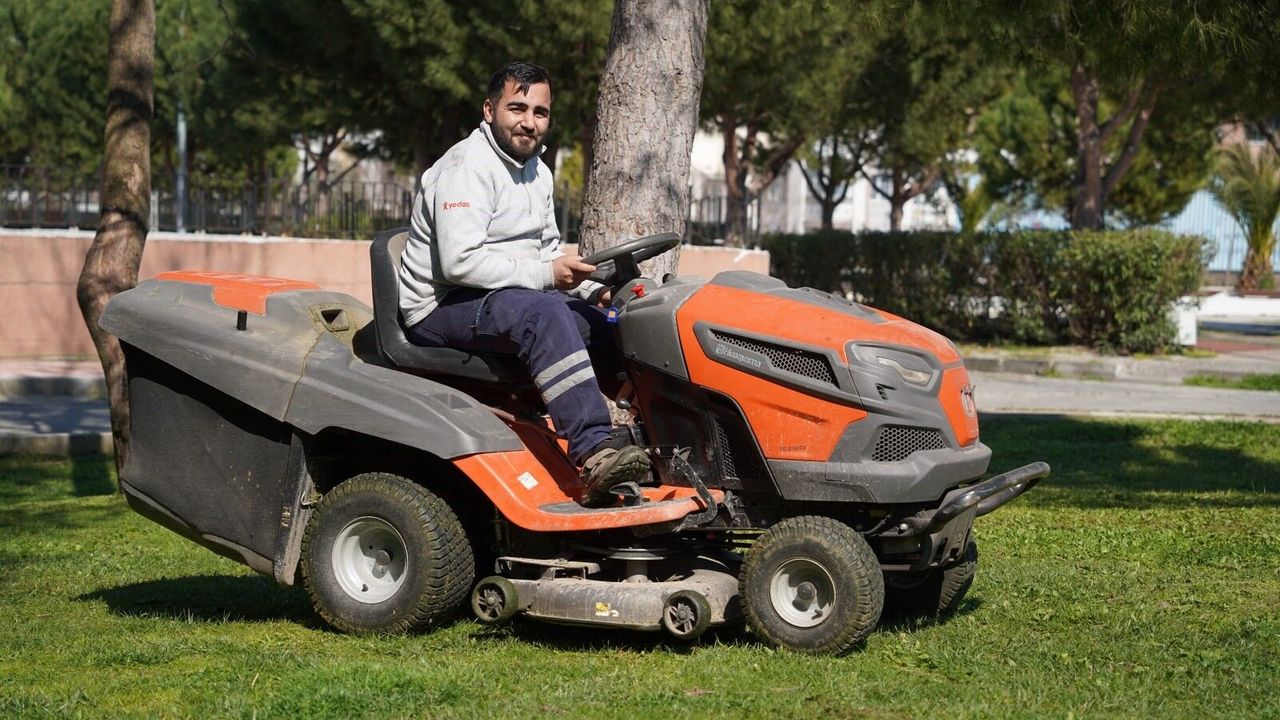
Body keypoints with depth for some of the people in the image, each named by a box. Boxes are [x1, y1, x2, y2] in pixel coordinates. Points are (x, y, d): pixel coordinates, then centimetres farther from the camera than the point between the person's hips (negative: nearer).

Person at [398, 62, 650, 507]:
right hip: (441, 307, -10)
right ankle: (594, 454, -44)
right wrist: (545, 274, -25)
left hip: (510, 297, 10)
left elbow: (547, 251, 23)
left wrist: (590, 290, 4)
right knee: (542, 312, -35)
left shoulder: (537, 172, 15)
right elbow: (459, 262, -26)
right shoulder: (467, 167, -16)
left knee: (601, 321, -5)